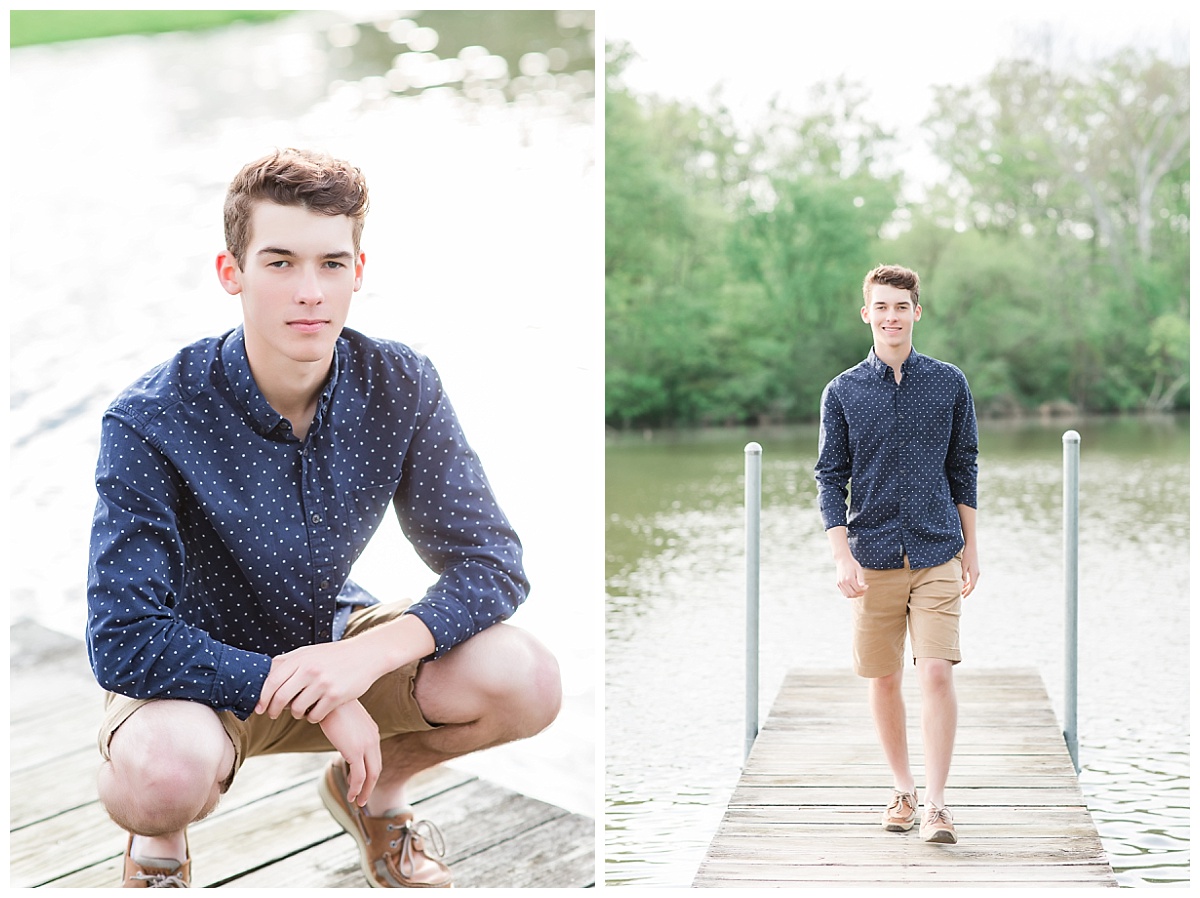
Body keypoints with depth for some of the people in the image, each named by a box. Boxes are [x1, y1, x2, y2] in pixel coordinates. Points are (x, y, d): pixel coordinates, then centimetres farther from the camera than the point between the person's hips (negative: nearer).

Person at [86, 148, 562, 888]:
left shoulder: (400, 388, -15)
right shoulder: (152, 421, -26)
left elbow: (490, 559, -15)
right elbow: (125, 640, -29)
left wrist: (371, 651, -33)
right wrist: (311, 698, -33)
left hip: (329, 636, 4)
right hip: (201, 671, -3)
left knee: (527, 682, -22)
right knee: (164, 771, -39)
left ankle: (371, 791, 11)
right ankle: (159, 839, 3)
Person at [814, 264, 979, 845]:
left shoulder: (950, 384, 5)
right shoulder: (842, 392, 2)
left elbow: (964, 469, 11)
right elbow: (830, 478, 2)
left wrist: (970, 547, 10)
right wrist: (841, 556, -7)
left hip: (937, 556, 0)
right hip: (872, 557, 1)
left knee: (937, 673, -10)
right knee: (883, 679, 8)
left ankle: (936, 803, -3)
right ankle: (903, 791, 24)